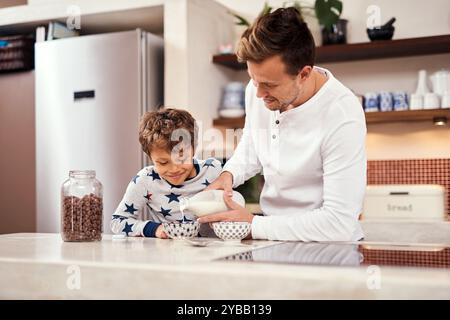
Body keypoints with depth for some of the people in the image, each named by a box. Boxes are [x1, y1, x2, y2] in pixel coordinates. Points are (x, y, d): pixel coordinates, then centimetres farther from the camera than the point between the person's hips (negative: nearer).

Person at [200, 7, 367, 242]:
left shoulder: (342, 118, -23)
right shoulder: (257, 90, -3)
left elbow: (339, 223, -24)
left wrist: (253, 225, -20)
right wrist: (229, 174, -3)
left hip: (329, 244, -5)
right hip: (273, 236, 6)